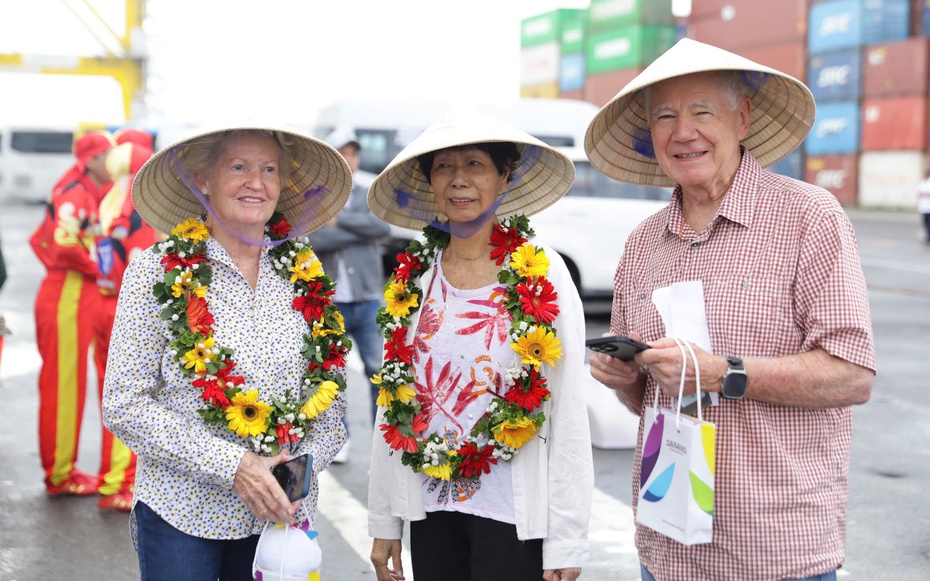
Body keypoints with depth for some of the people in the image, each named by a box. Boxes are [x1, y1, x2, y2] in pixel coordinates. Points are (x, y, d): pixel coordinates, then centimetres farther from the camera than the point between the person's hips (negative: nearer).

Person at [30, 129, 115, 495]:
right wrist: (99, 271, -17)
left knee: (67, 386, 15)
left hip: (77, 296, 10)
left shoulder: (91, 197, 17)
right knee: (63, 386, -3)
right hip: (67, 297, -10)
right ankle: (59, 475, 4)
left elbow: (40, 239, 23)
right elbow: (64, 243, -27)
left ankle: (61, 467, 24)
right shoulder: (74, 196, -13)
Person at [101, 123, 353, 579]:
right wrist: (231, 466, -18)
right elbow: (124, 405, -10)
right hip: (181, 515, -3)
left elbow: (331, 393, 8)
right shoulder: (157, 272, -8)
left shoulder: (306, 274, 2)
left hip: (282, 513, 3)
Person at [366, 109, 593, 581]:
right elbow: (391, 407, 9)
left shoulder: (541, 273, -8)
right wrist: (383, 524, 9)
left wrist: (565, 541, -11)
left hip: (512, 512, -3)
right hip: (430, 510, 4)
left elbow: (567, 412, -8)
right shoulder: (411, 278, 4)